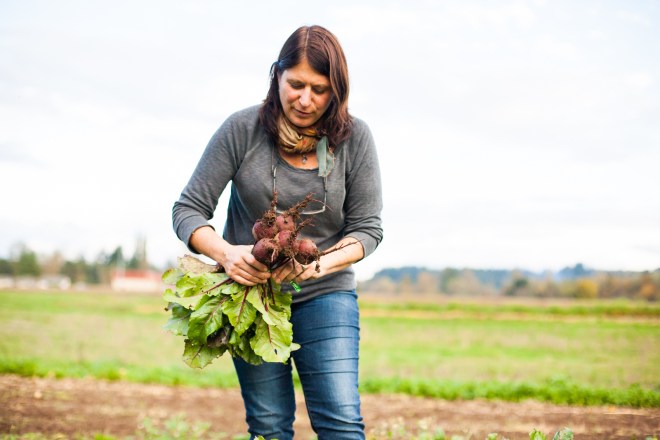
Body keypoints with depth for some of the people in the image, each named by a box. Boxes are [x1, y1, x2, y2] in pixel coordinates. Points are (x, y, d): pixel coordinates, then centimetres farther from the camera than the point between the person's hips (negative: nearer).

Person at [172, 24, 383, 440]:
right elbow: (188, 210, -7)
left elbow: (368, 227, -3)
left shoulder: (354, 137, -7)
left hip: (326, 293, 0)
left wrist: (319, 264, -23)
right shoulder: (242, 129, -9)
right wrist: (225, 253, -28)